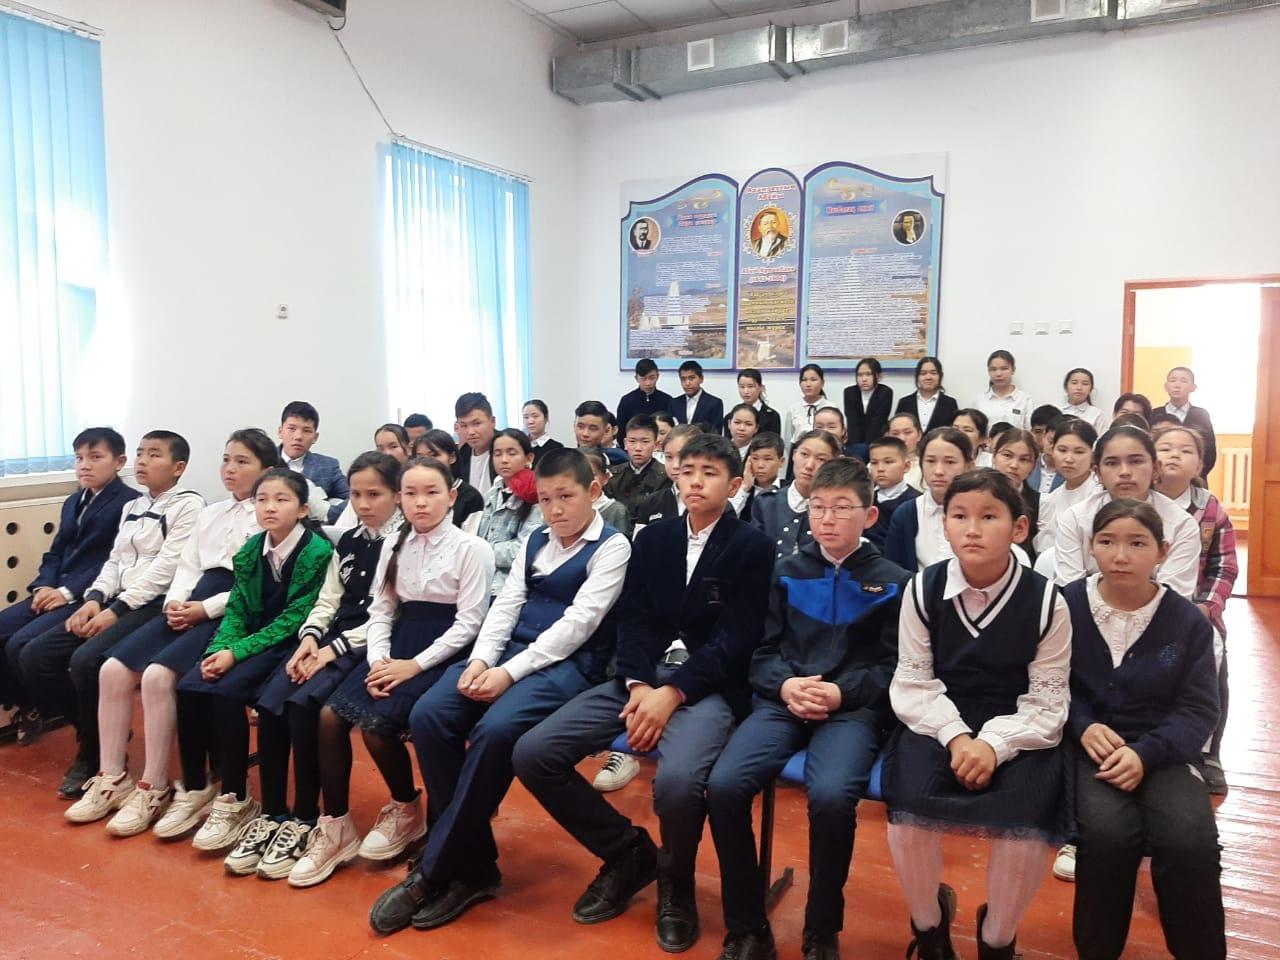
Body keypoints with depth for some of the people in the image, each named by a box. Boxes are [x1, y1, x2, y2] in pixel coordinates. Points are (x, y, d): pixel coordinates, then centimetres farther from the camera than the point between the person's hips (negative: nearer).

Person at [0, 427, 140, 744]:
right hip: (56, 594, 9)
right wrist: (44, 587, -1)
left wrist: (69, 592, -19)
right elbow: (55, 553, 19)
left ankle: (41, 709, 4)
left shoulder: (130, 503, -7)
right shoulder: (73, 503, 22)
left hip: (91, 597, -9)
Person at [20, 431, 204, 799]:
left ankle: (97, 754, -4)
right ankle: (93, 733, 10)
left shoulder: (189, 505, -5)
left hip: (153, 605, -8)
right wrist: (94, 598, -2)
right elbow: (114, 560, 17)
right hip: (115, 602, 8)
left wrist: (116, 610, -17)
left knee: (86, 661, -28)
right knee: (33, 657, -5)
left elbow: (166, 568, -14)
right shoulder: (130, 508, 21)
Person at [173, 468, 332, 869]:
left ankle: (235, 799, -12)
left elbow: (294, 619, -18)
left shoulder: (317, 551, -14)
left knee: (225, 691, -26)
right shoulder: (250, 551, 6)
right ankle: (196, 787, -2)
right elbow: (236, 610, 6)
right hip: (252, 640, 6)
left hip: (291, 645, -6)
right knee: (189, 687, -16)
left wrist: (237, 652, -21)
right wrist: (219, 649, -13)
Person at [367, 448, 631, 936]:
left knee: (495, 729, -33)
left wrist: (510, 672, -19)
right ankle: (474, 865, -9)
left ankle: (434, 871, -15)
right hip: (512, 650, 7)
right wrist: (481, 660, -9)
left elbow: (578, 622, -12)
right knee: (428, 715, -18)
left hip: (570, 662, -6)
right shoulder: (535, 542, 19)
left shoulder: (612, 547, -2)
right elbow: (506, 605, 11)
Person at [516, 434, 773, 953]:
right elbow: (633, 620, 7)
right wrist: (639, 685, -12)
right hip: (644, 676, 5)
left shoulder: (752, 546, -1)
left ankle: (676, 881, 2)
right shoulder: (653, 537, 14)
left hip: (708, 685, -5)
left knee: (677, 781, -35)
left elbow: (736, 639, -8)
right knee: (533, 753, -11)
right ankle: (629, 851, 10)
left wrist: (672, 693, -19)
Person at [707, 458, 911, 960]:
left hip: (854, 709, -2)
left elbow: (895, 667, 3)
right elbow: (763, 650, 12)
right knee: (724, 785, -24)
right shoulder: (787, 571, 14)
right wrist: (785, 686, -9)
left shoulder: (892, 582, 7)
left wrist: (842, 692, -13)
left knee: (831, 796, -33)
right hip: (783, 702, 3)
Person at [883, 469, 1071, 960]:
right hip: (938, 723, 1)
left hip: (1019, 732, 0)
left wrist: (995, 744, -22)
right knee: (908, 808, -25)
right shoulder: (923, 588, -6)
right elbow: (913, 684, -3)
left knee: (1026, 824, -26)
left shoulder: (1046, 600, -8)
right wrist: (956, 735, -19)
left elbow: (1047, 702, -6)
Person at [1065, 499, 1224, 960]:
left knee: (1190, 839, -28)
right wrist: (1083, 727, -16)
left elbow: (1198, 710, -1)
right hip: (1087, 745, -1)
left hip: (1162, 750, 1)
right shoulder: (1064, 605, -3)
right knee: (1108, 831, -30)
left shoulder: (1189, 621, 0)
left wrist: (1145, 753, -18)